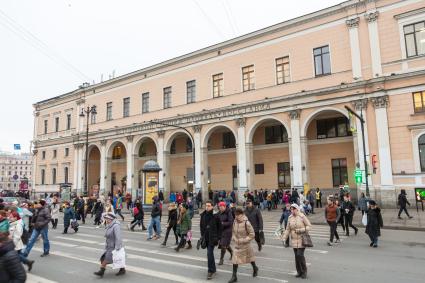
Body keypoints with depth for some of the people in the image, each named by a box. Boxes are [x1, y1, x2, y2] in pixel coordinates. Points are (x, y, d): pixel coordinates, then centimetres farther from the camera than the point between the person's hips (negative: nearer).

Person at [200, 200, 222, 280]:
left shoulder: (215, 215, -11)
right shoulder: (203, 215, 2)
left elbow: (219, 227, -5)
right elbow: (201, 226, 13)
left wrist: (218, 238, -6)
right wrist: (202, 235, 8)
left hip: (213, 238, -5)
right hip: (206, 237, 5)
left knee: (209, 253, -11)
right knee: (210, 253, 15)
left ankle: (211, 271, 0)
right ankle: (213, 270, 29)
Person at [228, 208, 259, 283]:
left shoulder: (246, 223, -21)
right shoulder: (235, 222, -4)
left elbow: (252, 234, -17)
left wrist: (243, 240, -20)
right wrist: (234, 238, -3)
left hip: (245, 245, -4)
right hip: (237, 245, 4)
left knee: (250, 257, 18)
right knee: (235, 260, -2)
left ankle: (255, 268, 46)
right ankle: (234, 276, 8)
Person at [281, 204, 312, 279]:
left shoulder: (302, 216, -10)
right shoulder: (290, 218, 4)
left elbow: (309, 226, -7)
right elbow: (288, 229, 7)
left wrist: (300, 230, -19)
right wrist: (284, 238, 0)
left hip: (302, 240, -4)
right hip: (294, 240, 5)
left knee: (300, 255, -10)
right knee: (296, 256, 8)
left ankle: (304, 271, 10)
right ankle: (299, 272, 23)